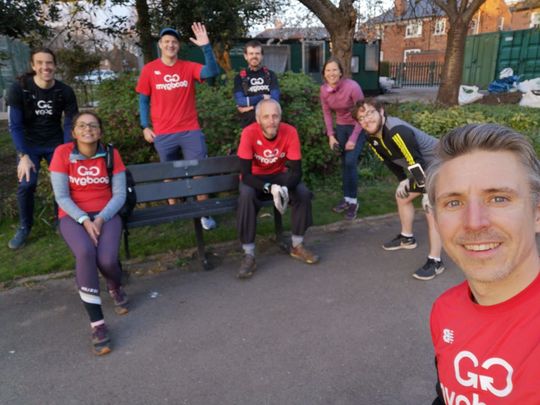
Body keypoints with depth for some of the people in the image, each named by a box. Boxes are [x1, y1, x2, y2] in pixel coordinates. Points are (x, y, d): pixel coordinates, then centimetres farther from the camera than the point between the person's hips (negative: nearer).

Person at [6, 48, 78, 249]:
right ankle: (24, 227, 8)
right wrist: (23, 156, -22)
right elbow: (15, 125, -14)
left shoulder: (65, 91, -13)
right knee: (26, 185, -13)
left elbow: (70, 124, -7)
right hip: (29, 144, -1)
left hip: (56, 143, 1)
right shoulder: (19, 88, -17)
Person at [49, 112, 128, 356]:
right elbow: (61, 196, -7)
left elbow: (119, 194, -3)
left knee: (107, 259, -26)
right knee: (85, 253, -33)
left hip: (106, 214, 1)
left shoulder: (111, 154, -2)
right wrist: (84, 220, -19)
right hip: (73, 216, 0)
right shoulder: (62, 153, -5)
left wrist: (101, 219, -17)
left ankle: (115, 287, 15)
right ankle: (97, 324, -23)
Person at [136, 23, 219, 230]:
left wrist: (206, 47, -27)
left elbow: (212, 71, -15)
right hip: (163, 134, 0)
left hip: (191, 131, 0)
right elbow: (143, 100, 6)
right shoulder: (149, 69, 1)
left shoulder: (189, 67, 1)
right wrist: (145, 126, -1)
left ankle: (204, 213, 8)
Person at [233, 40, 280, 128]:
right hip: (248, 123, -1)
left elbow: (274, 100, -6)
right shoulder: (240, 77, 5)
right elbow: (240, 101, -8)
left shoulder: (270, 75, 8)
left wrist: (251, 106, -11)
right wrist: (262, 97, -7)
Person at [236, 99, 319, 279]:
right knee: (246, 197, -33)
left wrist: (284, 188, -40)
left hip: (278, 175, 2)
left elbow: (296, 171, -20)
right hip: (254, 178, -2)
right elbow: (246, 174, -29)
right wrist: (270, 189, -42)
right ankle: (249, 255, -23)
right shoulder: (249, 133, -27)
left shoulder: (290, 132, -21)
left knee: (303, 193, -22)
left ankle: (297, 246, -2)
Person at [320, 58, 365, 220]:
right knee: (344, 163, 10)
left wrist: (353, 139, -21)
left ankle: (353, 201, 0)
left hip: (357, 127, -5)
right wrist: (331, 135, -6)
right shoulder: (324, 89, -11)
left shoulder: (352, 87, -26)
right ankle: (347, 199, 22)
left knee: (350, 162, -14)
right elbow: (327, 113, 2)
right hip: (340, 127, 5)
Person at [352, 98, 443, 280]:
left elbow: (417, 162, -33)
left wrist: (428, 193, -29)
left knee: (431, 210, -17)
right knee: (402, 196, 20)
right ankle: (407, 238, 41)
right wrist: (403, 180, 9)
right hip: (421, 169, 10)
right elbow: (390, 160, 9)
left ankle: (435, 262, -8)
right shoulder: (372, 136, -6)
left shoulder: (397, 131, -35)